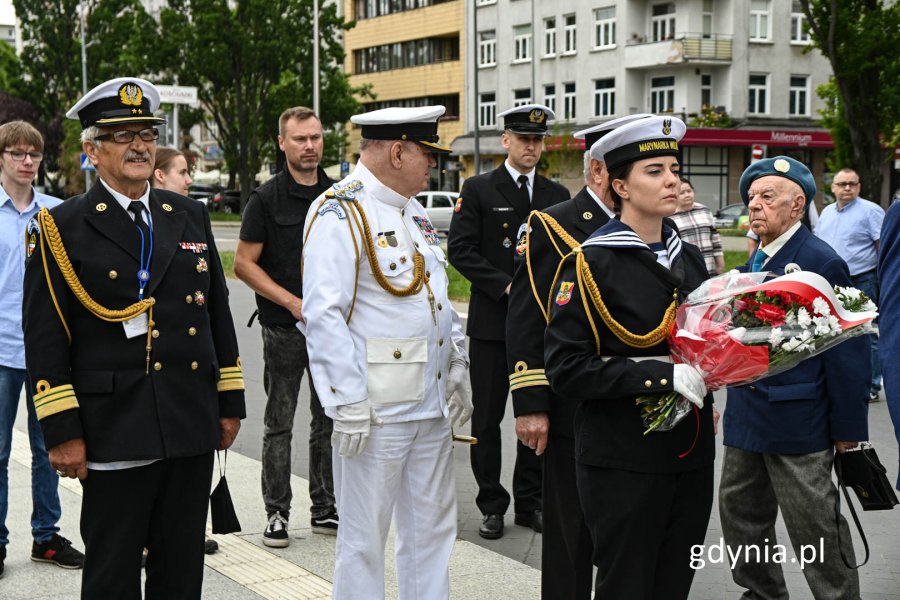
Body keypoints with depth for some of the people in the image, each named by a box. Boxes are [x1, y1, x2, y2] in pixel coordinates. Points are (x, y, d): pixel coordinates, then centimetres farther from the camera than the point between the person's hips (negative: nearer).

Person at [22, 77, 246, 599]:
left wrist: (230, 402, 12)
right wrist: (62, 432, -12)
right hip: (115, 434, -4)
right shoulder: (63, 228, -4)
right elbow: (45, 339, -7)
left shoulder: (190, 216, 11)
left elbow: (218, 315, 15)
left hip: (193, 430, 5)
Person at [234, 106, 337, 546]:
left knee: (329, 420, 10)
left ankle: (324, 509, 20)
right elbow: (244, 263, -5)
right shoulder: (267, 198, -4)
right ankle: (276, 514, 11)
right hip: (284, 328, -4)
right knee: (279, 423, 2)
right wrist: (292, 302, -14)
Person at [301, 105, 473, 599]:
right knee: (364, 539, 3)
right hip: (375, 410, -8)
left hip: (431, 405, 9)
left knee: (434, 527, 15)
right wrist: (348, 406, -21)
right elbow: (323, 316, -19)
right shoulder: (339, 214, -13)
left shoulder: (412, 211, 15)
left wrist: (457, 368, 15)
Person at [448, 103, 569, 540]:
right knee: (487, 417, 3)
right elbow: (460, 249, -8)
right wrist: (505, 286, -16)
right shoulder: (478, 190, -1)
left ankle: (530, 503, 19)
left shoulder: (558, 196, 10)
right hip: (492, 322, -3)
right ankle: (492, 505, 13)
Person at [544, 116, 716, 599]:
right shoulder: (590, 263, -11)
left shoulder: (690, 259, 10)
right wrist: (662, 375, -22)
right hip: (622, 463, -6)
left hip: (691, 456, 6)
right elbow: (565, 369, -16)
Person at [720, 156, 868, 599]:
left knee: (816, 527, 1)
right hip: (747, 414, 8)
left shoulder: (821, 262, -14)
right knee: (740, 514, 17)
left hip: (797, 421, -8)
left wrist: (847, 429, -14)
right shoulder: (756, 263, 9)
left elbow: (848, 349, -15)